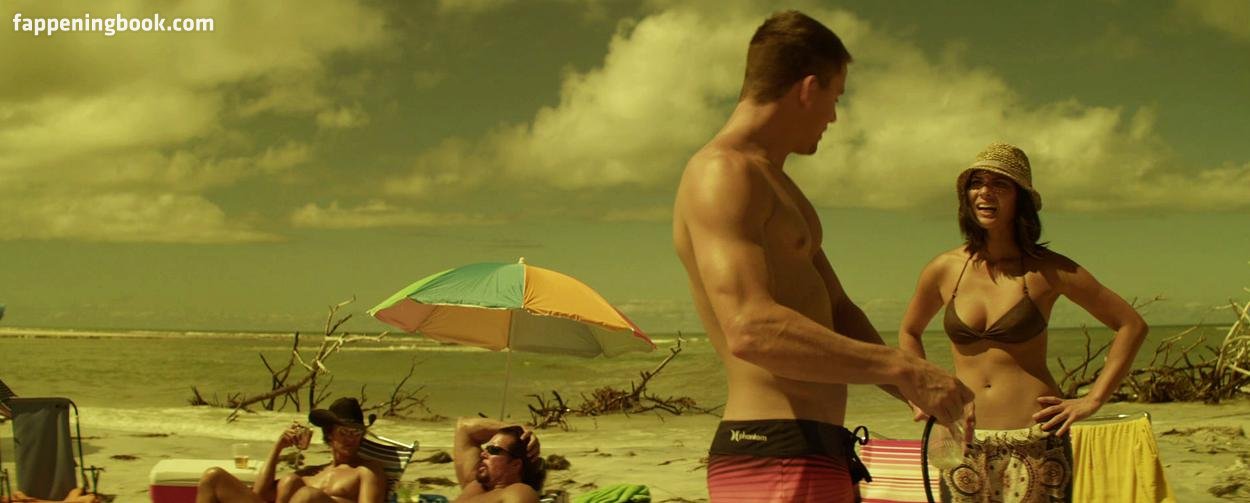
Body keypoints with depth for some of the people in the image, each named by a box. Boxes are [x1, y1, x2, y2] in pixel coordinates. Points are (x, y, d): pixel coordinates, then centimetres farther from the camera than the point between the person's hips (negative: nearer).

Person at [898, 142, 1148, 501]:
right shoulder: (944, 270, 6)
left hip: (1035, 444, -3)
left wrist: (1093, 400, -1)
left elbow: (1131, 325, 4)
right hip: (964, 447, 3)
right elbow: (909, 333, 26)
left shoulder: (1047, 270, -1)